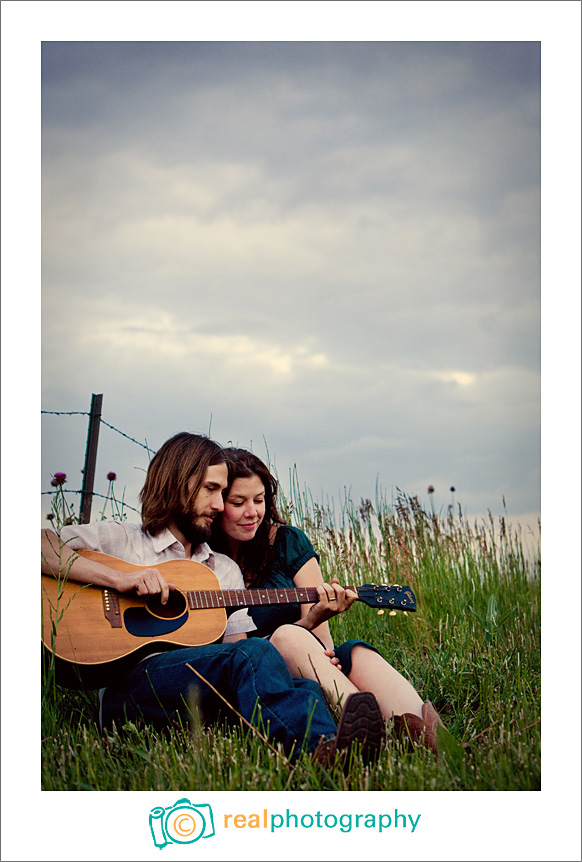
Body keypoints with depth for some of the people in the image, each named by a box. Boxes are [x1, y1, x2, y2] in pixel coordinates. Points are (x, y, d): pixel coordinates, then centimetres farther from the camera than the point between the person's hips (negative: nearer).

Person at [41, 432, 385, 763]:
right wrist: (118, 578, -12)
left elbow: (237, 641, 19)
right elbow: (42, 545, -1)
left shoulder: (226, 570, 29)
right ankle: (323, 745, -54)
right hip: (127, 686, -5)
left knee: (304, 687, -23)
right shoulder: (118, 540, 13)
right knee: (253, 653, -31)